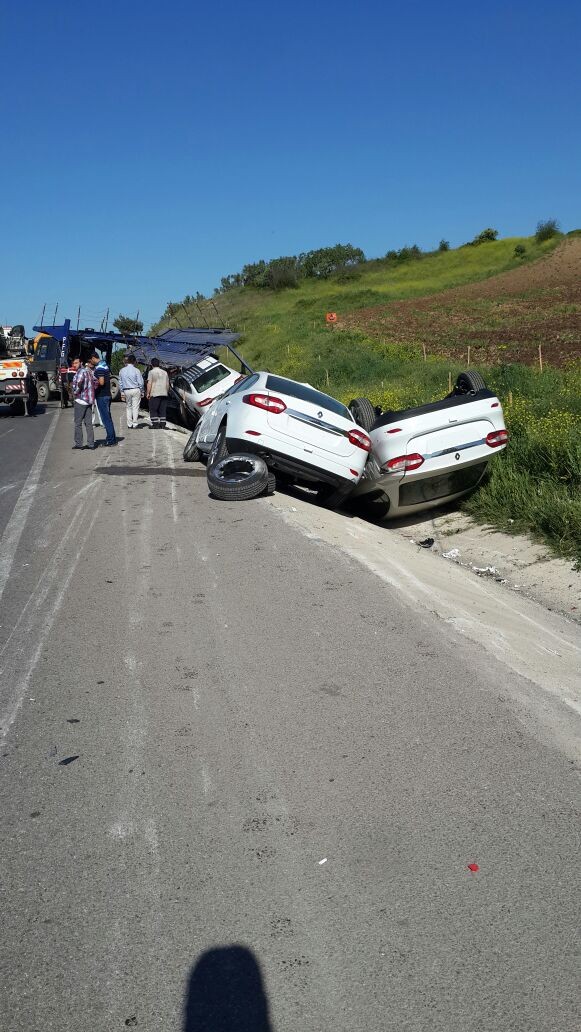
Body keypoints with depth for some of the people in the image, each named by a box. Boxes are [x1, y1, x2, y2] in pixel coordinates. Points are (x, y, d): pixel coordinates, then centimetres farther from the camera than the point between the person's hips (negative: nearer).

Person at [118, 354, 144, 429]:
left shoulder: (122, 371, 5)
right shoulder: (136, 370, -8)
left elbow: (120, 383, 9)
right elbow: (140, 382, -8)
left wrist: (122, 392, 15)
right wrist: (142, 391, 3)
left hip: (126, 391, 4)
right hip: (135, 390, -4)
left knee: (128, 407, 12)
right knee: (135, 407, 0)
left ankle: (129, 424, 11)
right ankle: (134, 424, -1)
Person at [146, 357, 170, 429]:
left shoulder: (152, 372, -4)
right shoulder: (164, 372, 14)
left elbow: (149, 384, -9)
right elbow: (167, 384, 17)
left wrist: (148, 393, -5)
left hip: (154, 394, -5)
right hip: (164, 394, 5)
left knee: (153, 410, 0)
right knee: (162, 410, 8)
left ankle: (155, 424, -6)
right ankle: (162, 425, 5)